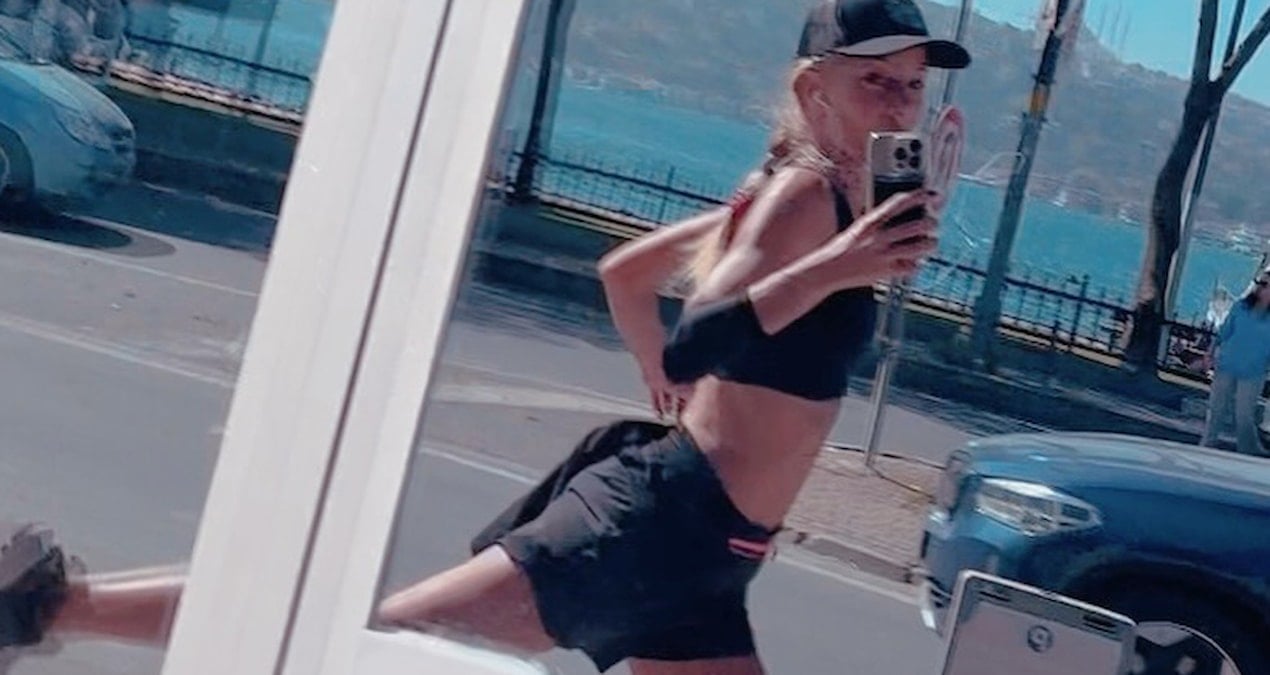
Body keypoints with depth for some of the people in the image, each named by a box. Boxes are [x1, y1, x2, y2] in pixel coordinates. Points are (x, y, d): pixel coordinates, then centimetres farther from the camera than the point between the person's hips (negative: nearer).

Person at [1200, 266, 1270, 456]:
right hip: (1226, 367, 3)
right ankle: (1207, 445, 24)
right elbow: (1223, 333, 6)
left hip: (1252, 374, -3)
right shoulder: (1240, 307, -1)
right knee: (1216, 408, 11)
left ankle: (1249, 452, 17)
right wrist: (1211, 354, 3)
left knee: (1244, 415, 1)